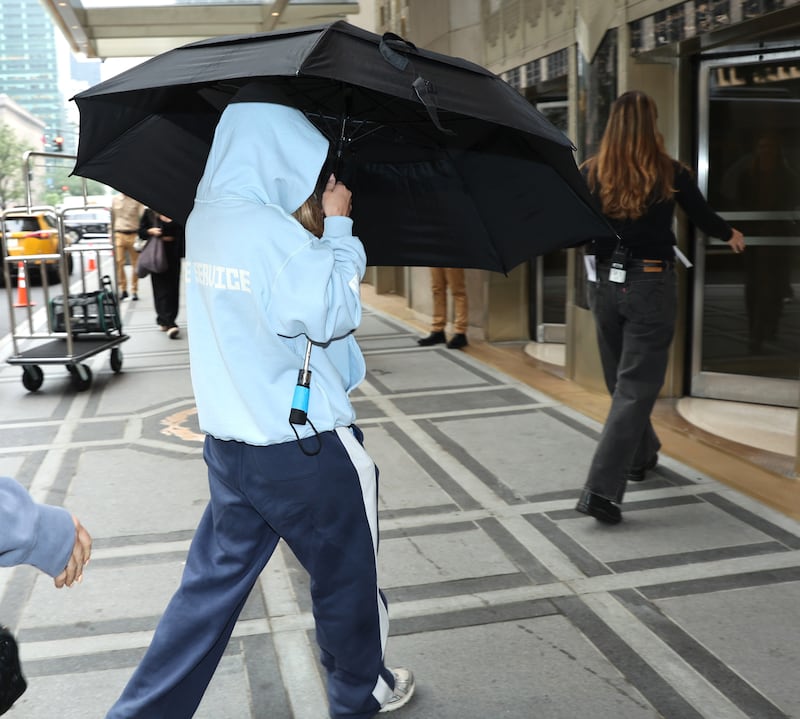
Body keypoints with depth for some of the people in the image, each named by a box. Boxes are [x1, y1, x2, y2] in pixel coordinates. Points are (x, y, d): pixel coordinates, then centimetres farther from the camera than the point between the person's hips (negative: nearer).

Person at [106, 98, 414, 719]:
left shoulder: (204, 220, 6)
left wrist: (313, 224, 12)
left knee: (215, 581, 18)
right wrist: (338, 226, -8)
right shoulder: (272, 230, -22)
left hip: (229, 444, 8)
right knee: (347, 576, 15)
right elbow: (334, 313, -16)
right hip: (304, 447, -7)